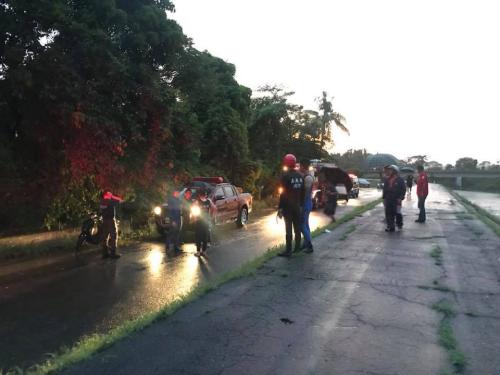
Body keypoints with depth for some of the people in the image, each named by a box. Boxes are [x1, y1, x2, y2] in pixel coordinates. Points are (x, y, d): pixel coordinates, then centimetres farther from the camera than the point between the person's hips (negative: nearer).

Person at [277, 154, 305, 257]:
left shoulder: (286, 176, -14)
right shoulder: (300, 176, 8)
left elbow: (283, 193, -17)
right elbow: (303, 192, 12)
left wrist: (280, 208, -14)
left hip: (288, 207, -7)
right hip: (297, 206, 7)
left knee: (289, 228, -5)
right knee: (297, 227, 13)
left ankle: (288, 250, -3)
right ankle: (297, 247, 21)